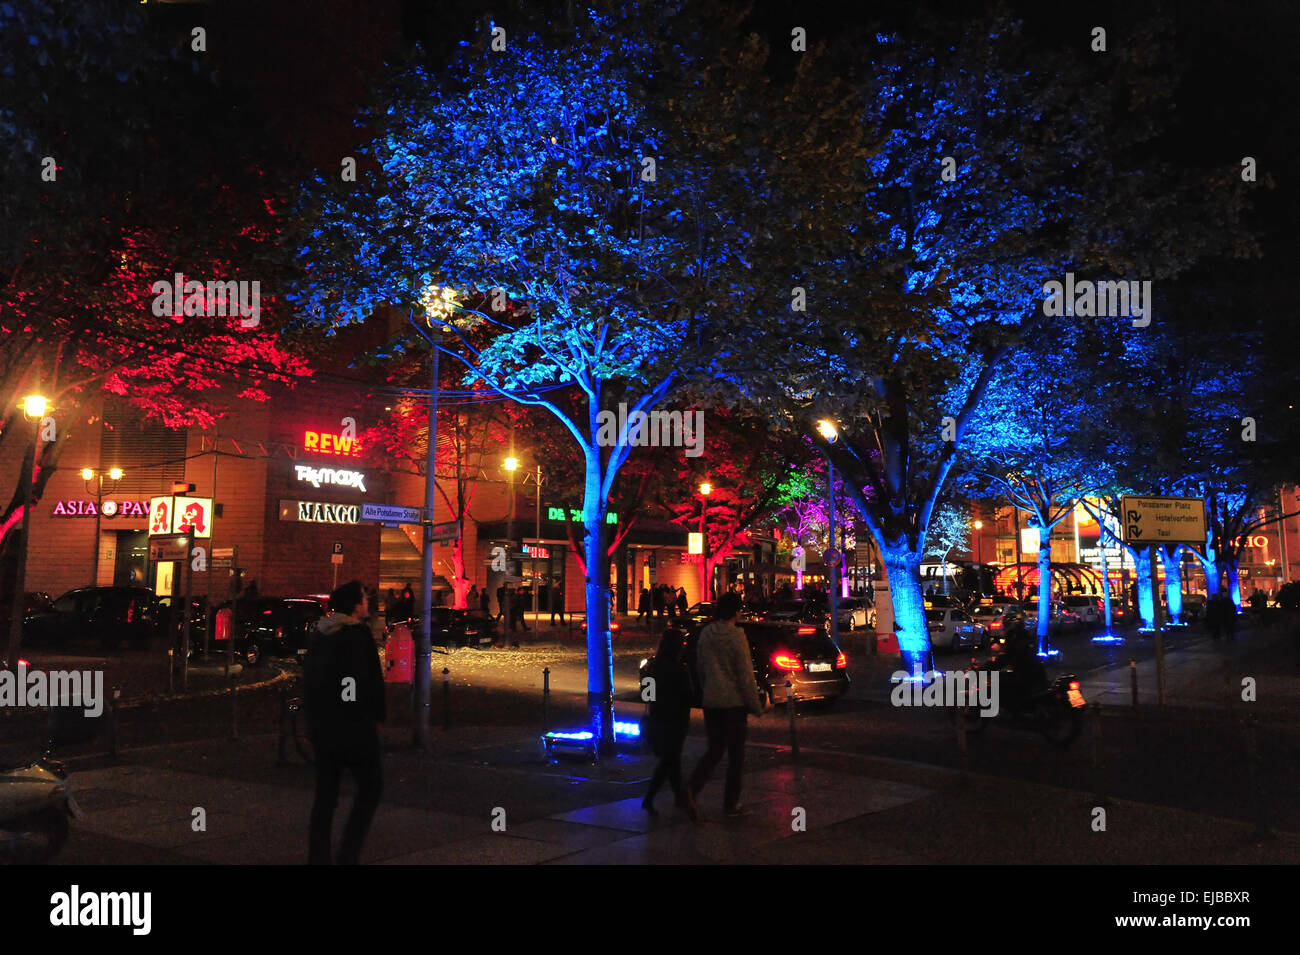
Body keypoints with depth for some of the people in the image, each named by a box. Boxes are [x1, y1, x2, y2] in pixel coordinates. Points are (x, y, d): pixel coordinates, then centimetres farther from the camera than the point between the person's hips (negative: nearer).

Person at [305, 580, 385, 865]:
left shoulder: (321, 636, 10)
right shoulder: (359, 635, -13)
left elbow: (310, 676, 15)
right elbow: (372, 679, -14)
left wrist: (315, 717, 20)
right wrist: (376, 716, -3)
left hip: (321, 724, 7)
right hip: (353, 724, -7)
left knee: (325, 791, 13)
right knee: (371, 786, 4)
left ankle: (318, 855, 15)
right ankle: (349, 852, -3)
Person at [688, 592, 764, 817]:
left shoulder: (705, 634, 3)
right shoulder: (737, 637, -14)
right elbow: (746, 676, -12)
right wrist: (756, 706, -4)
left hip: (711, 702, 5)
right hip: (735, 702, -5)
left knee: (714, 749, 14)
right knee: (736, 754, 7)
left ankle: (692, 789, -3)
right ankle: (731, 804, 12)